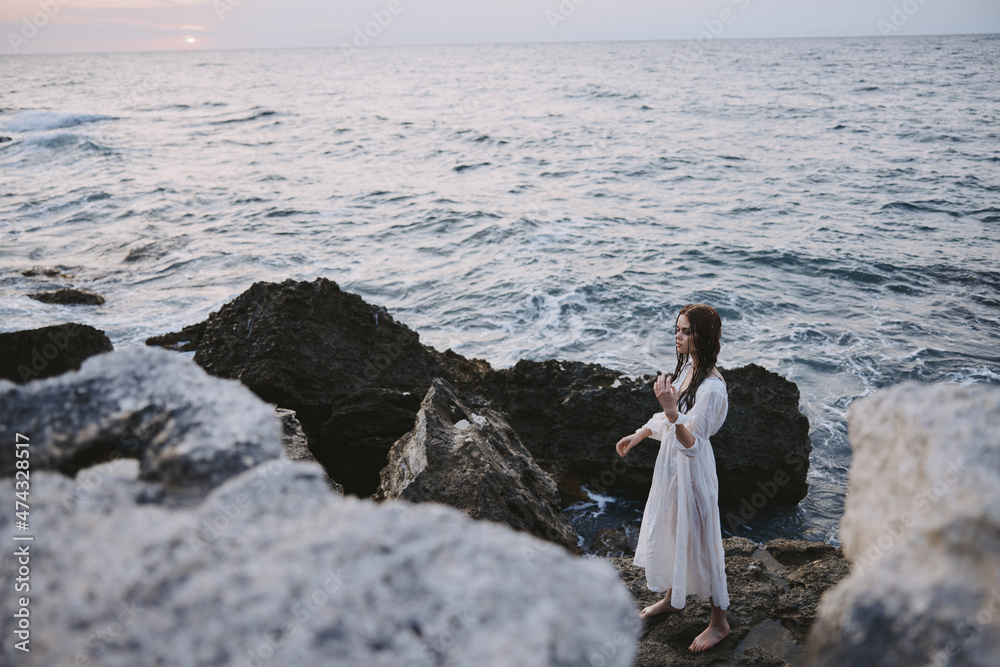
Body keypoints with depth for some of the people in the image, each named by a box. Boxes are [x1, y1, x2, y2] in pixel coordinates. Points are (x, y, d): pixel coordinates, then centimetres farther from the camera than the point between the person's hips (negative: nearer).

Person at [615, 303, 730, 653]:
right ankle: (672, 598, 47)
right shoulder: (687, 367, -1)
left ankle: (719, 622, 28)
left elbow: (691, 443, -31)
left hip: (691, 470, -9)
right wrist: (638, 435, 18)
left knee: (699, 541, 7)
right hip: (670, 461, 9)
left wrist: (671, 410, -45)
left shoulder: (711, 388, -29)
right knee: (668, 532, 24)